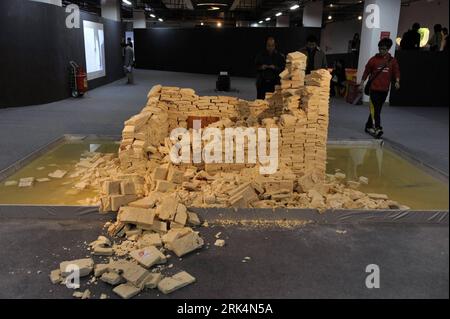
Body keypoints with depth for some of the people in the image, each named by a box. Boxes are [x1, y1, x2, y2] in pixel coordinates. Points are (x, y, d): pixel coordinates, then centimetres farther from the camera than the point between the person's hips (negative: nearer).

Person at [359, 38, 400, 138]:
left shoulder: (392, 60, 6)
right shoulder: (374, 59, -1)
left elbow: (396, 71, 7)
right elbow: (367, 71, 5)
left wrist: (397, 81, -11)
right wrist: (362, 83, 5)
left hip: (385, 89, 4)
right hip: (374, 88, -3)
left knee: (377, 109, 11)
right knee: (375, 109, -10)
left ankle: (369, 126, 23)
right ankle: (377, 128, -14)